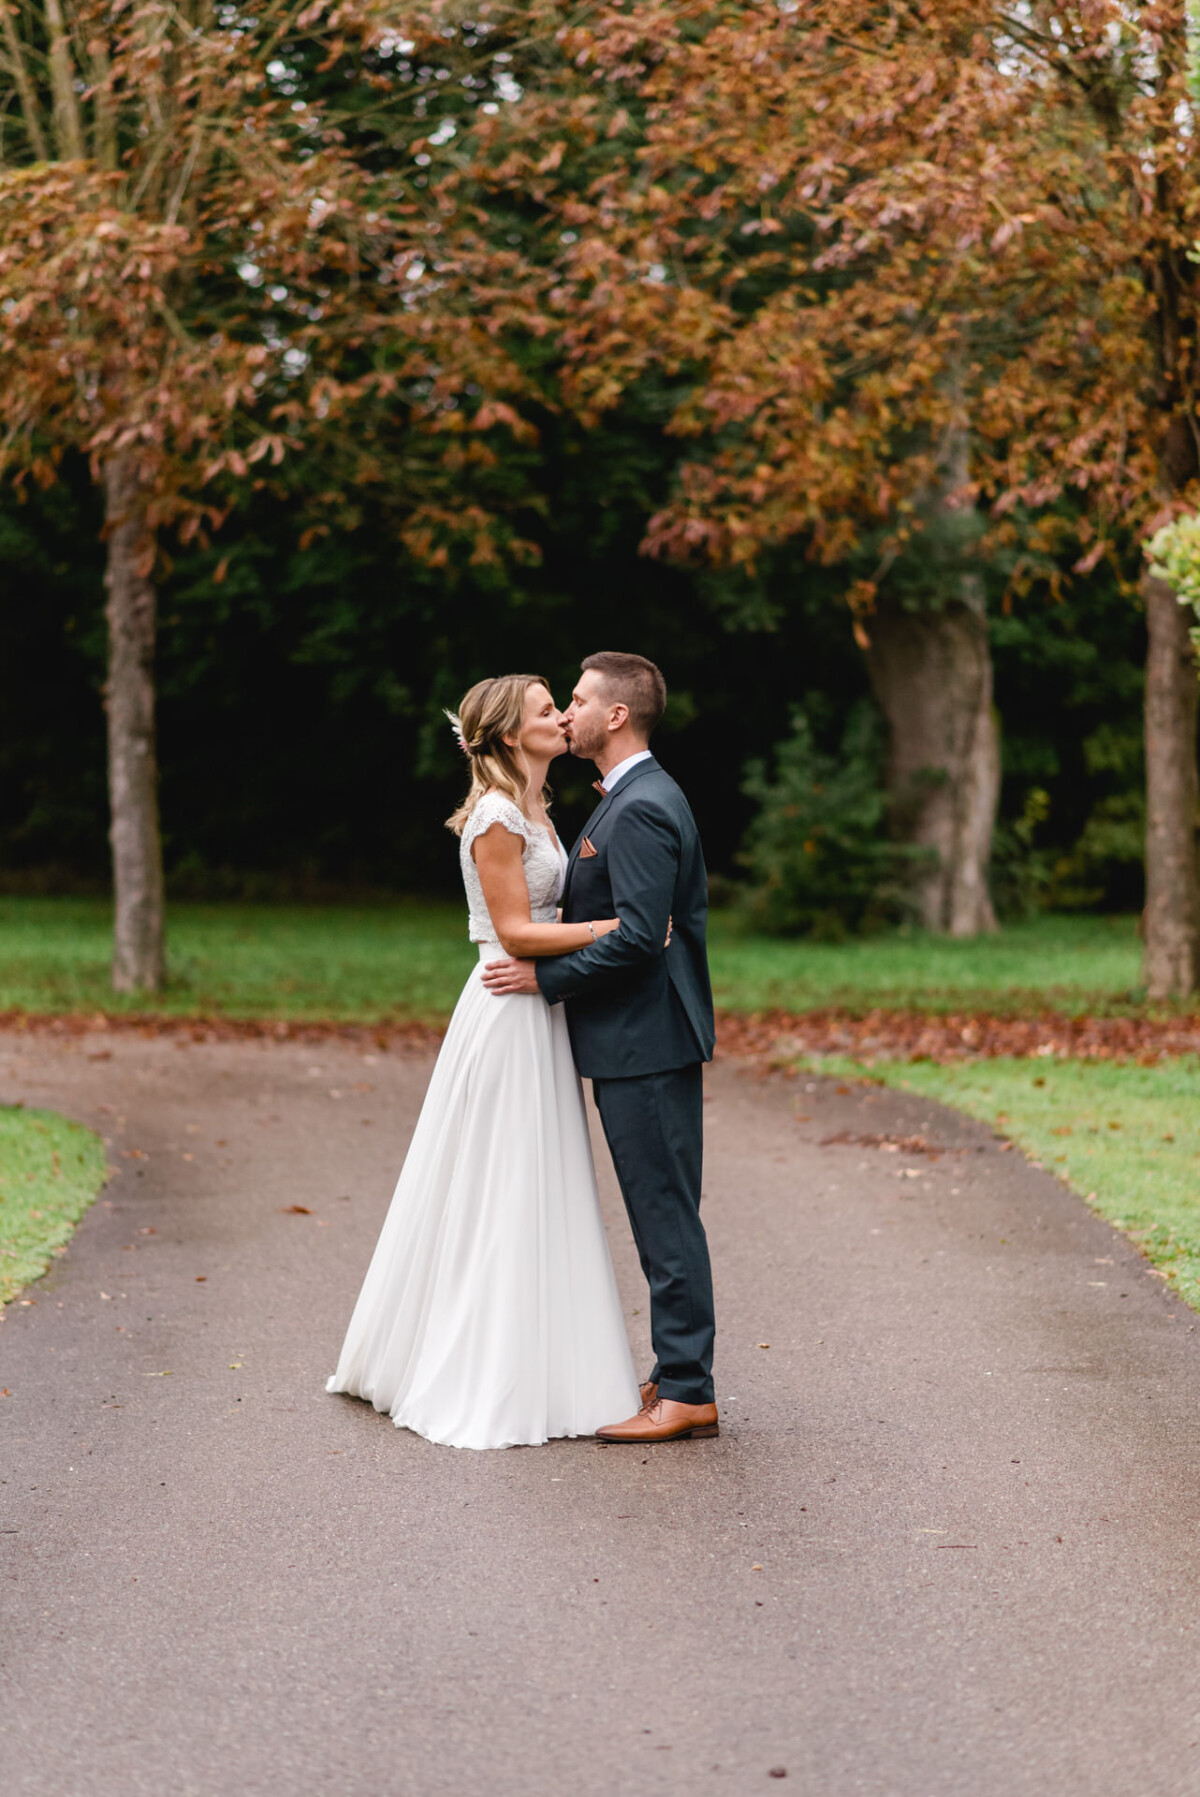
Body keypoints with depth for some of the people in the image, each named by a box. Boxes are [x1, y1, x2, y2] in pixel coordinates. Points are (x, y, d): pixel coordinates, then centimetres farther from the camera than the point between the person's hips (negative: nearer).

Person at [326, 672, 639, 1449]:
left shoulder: (532, 813, 15)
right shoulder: (497, 817, -15)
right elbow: (514, 931, -18)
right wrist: (614, 927, -20)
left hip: (538, 1014, 10)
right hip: (509, 1016, -10)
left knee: (536, 1199, 13)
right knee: (500, 1201, -4)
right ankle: (486, 1388, 3)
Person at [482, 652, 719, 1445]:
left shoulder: (639, 809, -17)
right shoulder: (640, 796, 16)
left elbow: (637, 936, -24)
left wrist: (545, 977, -15)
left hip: (643, 1043, -11)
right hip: (646, 1034, 11)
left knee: (665, 1214, -6)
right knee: (663, 1212, 13)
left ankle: (686, 1394, -2)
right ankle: (681, 1374, 20)